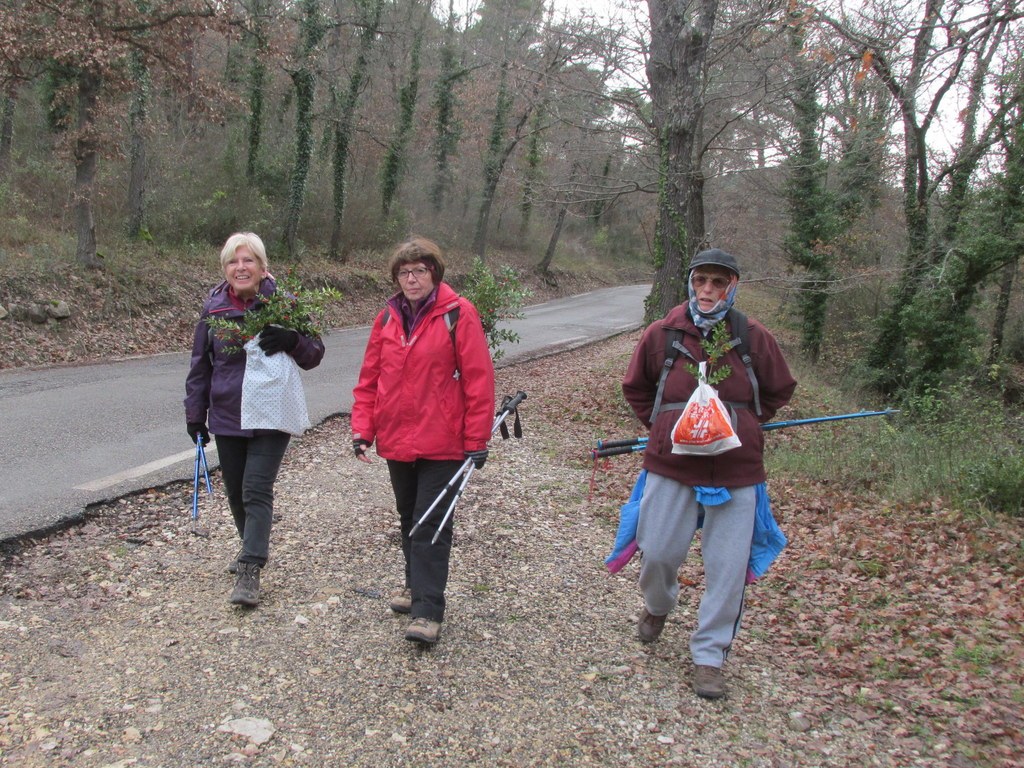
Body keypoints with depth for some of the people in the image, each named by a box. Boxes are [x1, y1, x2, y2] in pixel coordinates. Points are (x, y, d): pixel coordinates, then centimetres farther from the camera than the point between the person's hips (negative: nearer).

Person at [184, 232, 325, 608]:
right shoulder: (214, 307, 2)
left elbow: (314, 353, -2)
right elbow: (200, 364, 10)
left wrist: (291, 341, -24)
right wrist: (195, 414, 10)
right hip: (226, 417, 4)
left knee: (257, 489, -10)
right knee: (236, 490, 15)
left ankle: (250, 570, -8)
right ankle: (252, 545, 38)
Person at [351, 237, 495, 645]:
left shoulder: (458, 314, -10)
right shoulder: (387, 318, 6)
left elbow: (478, 379, -11)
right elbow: (369, 378, 9)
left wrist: (476, 440, -12)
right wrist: (362, 427, 1)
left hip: (441, 443, -5)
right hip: (396, 440, 6)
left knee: (431, 524, -4)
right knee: (408, 518, 19)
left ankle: (427, 611, 0)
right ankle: (415, 584, 37)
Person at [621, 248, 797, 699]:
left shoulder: (754, 337, -3)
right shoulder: (662, 334, -2)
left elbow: (779, 391, 12)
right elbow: (635, 387, 15)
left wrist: (741, 427, 7)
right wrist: (662, 427, 9)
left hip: (736, 471, 0)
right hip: (671, 464, 1)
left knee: (728, 568, 2)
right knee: (657, 552, 7)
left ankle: (709, 654, 20)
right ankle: (658, 605, 41)